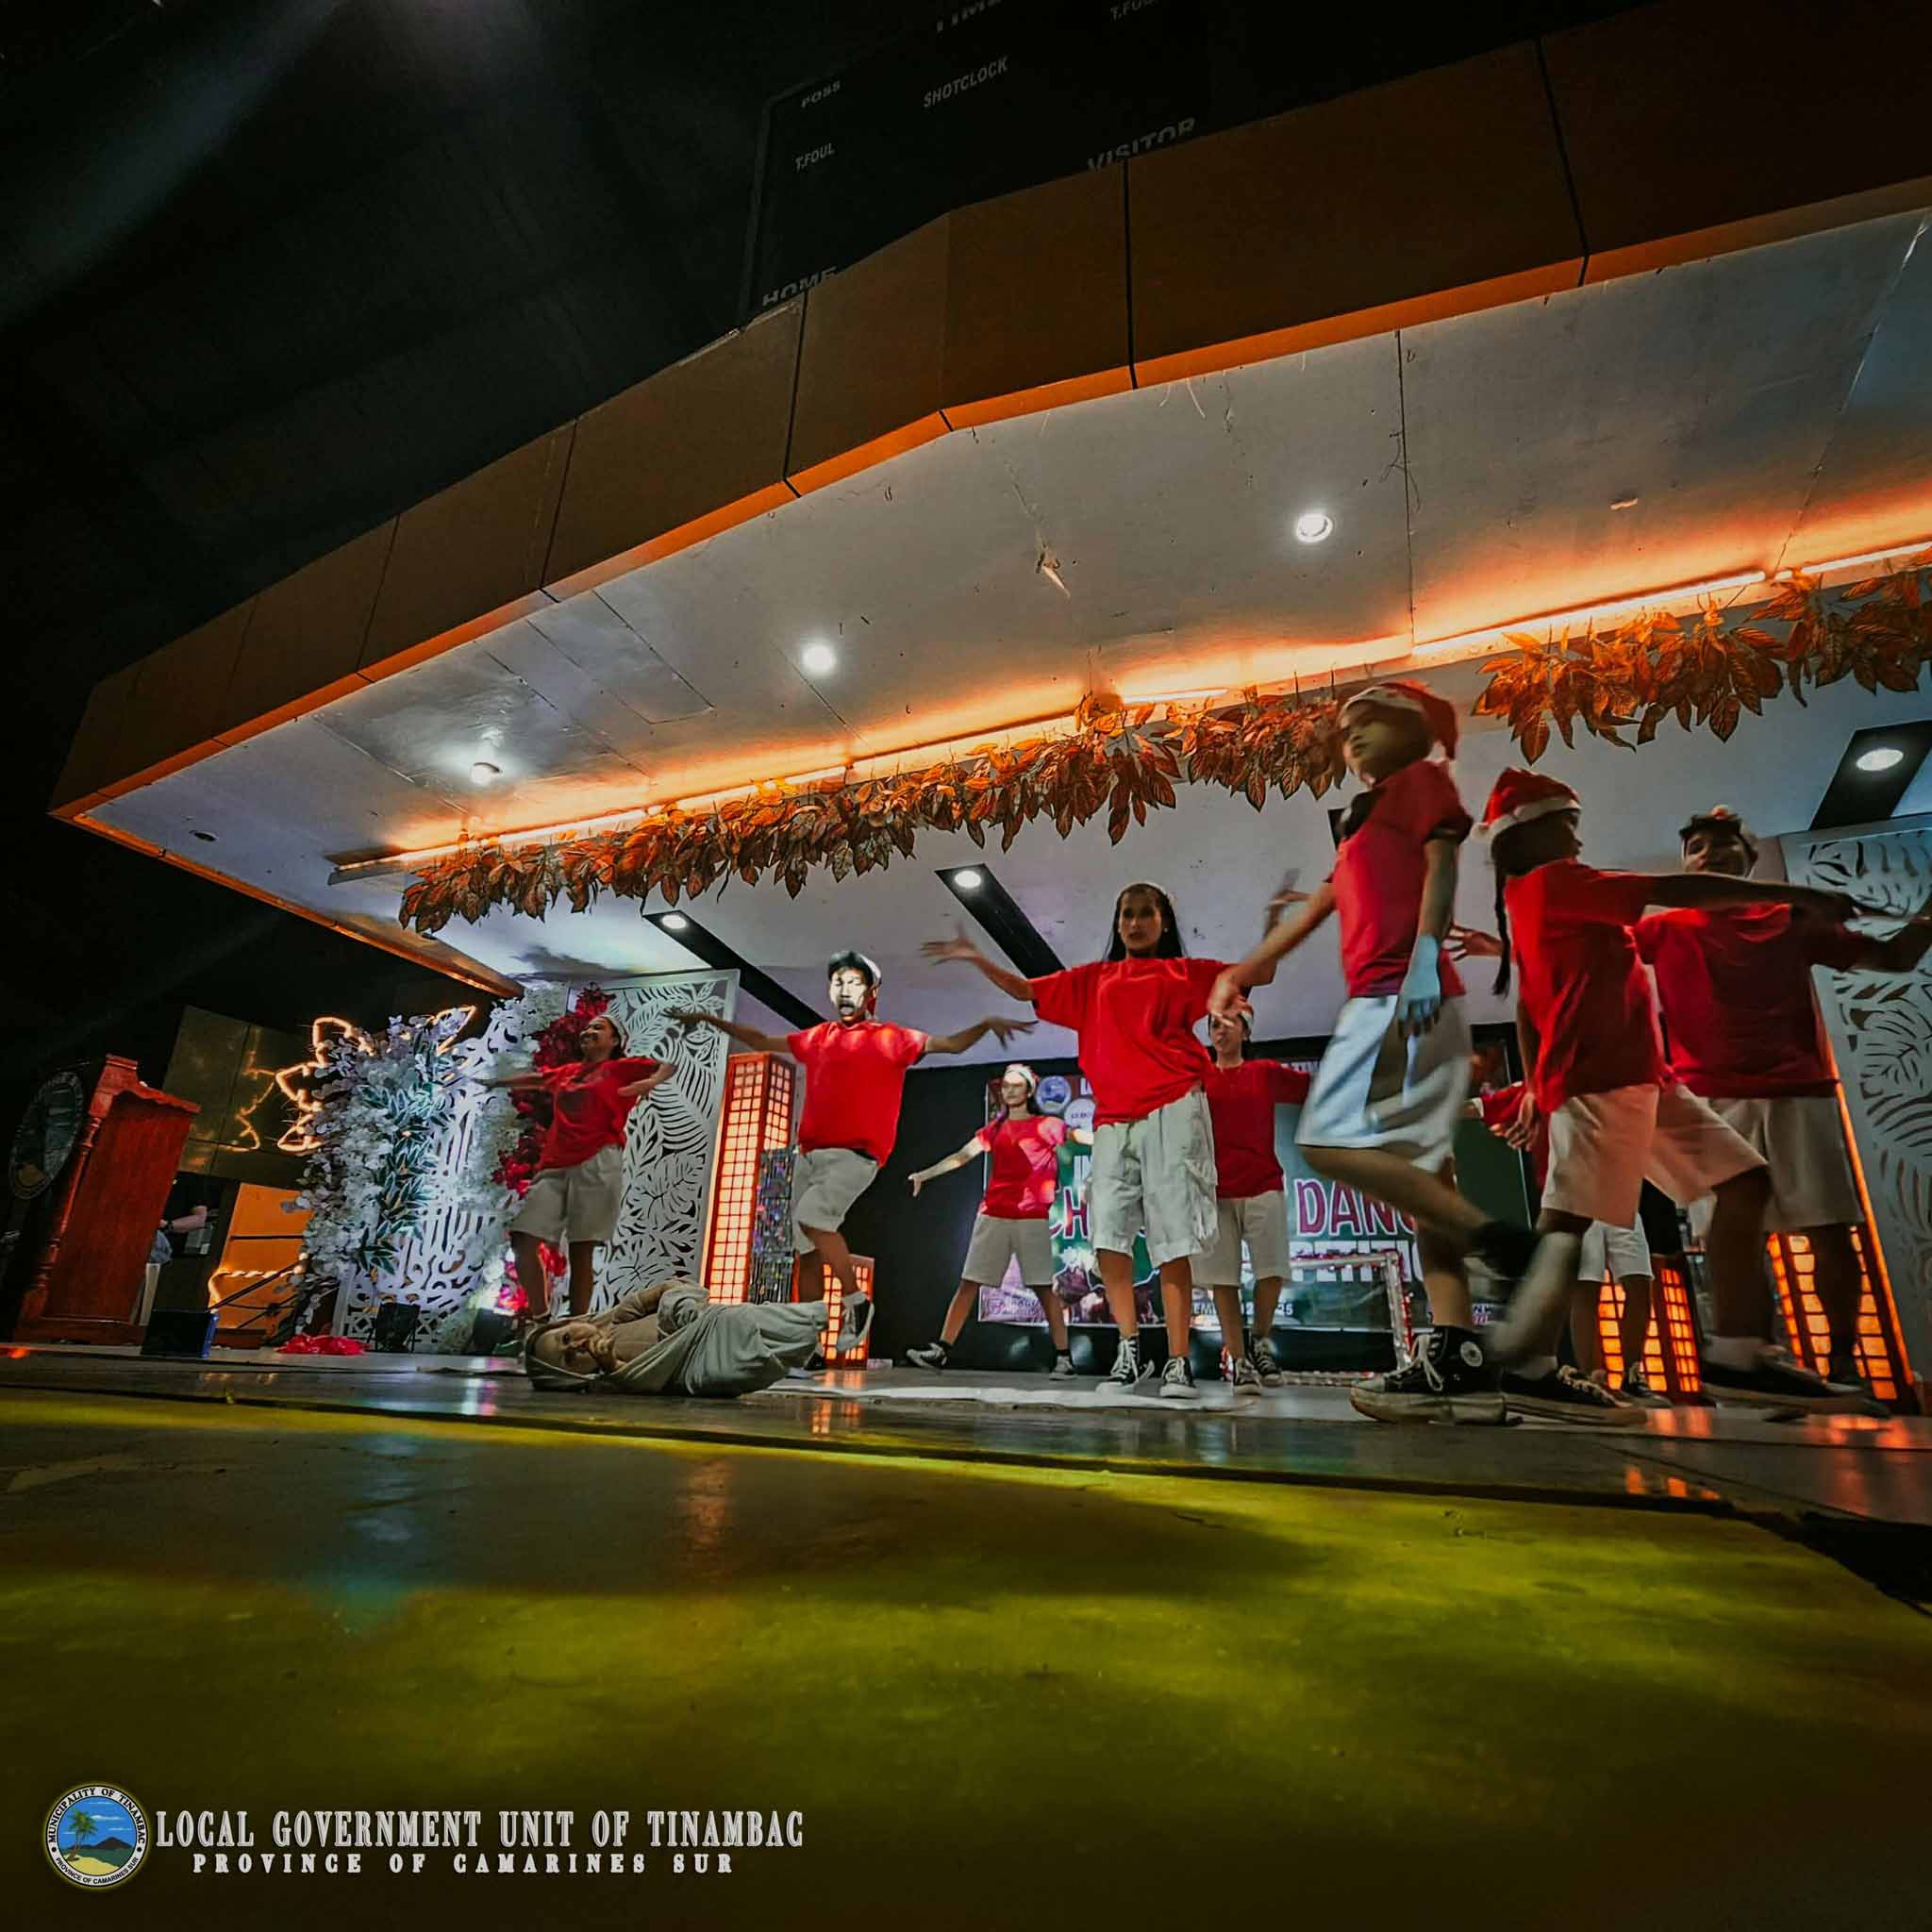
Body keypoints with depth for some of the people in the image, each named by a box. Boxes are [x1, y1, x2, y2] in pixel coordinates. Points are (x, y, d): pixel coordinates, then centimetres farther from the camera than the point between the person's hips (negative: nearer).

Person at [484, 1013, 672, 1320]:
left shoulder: (622, 1067, 8)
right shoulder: (565, 1072, 24)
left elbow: (667, 1065, -3)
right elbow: (532, 1078, 41)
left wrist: (651, 1081, -25)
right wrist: (493, 1083, 53)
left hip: (597, 1163, -6)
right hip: (555, 1166, 6)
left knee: (581, 1250, -7)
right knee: (522, 1240, -5)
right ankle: (540, 1316, 5)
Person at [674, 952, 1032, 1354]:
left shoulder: (890, 1039, 1)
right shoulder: (816, 1038, 15)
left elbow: (950, 1043, -5)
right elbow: (762, 1041, 26)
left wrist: (985, 1024, -22)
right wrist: (711, 1020, 26)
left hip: (856, 1155, -6)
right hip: (810, 1153, 6)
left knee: (812, 1217, -26)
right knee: (806, 1249, 5)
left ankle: (856, 1302, -5)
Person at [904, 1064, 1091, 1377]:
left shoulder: (1046, 1125, 4)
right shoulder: (995, 1129, 13)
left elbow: (1080, 1136, -9)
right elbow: (962, 1155, 9)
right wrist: (925, 1174, 2)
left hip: (1032, 1218, -3)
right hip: (993, 1216, 3)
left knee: (1043, 1287, -3)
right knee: (968, 1283, 0)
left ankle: (1063, 1357, 5)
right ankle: (941, 1351, 1)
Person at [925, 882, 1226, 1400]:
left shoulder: (1185, 972, 12)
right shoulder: (1094, 979, 20)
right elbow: (1025, 990, 19)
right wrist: (977, 959, 9)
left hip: (1172, 1111, -3)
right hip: (1113, 1120, 3)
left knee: (1173, 1239, -6)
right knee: (1108, 1232, -4)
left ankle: (1178, 1363, -1)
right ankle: (1128, 1349, 8)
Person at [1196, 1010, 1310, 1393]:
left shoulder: (1268, 1073, 10)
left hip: (1263, 1185, 0)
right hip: (1215, 1189, 0)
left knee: (1272, 1269, -5)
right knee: (1222, 1277, -2)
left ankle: (1260, 1340, 20)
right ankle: (1237, 1360, 5)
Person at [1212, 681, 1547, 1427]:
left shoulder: (1422, 779, 8)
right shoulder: (1367, 821, 31)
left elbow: (1442, 867, -9)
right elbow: (1311, 912, 31)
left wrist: (1424, 956, -24)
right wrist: (1241, 972, 29)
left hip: (1404, 993, -9)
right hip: (1382, 1001, 9)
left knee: (1331, 1143, -18)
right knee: (1417, 1172, 1)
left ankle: (1494, 1237, -14)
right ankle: (1457, 1360, -1)